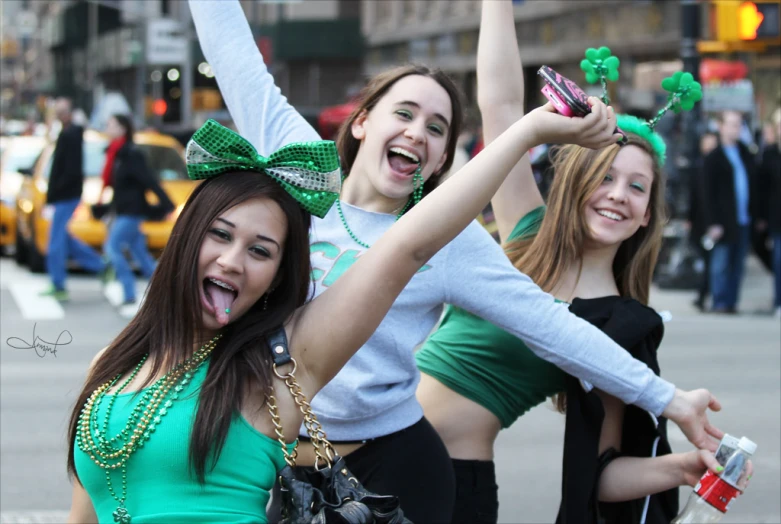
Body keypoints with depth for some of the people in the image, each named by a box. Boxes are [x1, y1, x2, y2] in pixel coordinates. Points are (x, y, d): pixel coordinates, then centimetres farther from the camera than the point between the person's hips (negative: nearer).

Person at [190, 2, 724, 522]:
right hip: (276, 465, 2)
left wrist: (666, 398, -5)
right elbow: (236, 54, 6)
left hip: (393, 467, -2)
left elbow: (549, 325, -5)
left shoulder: (449, 239, -5)